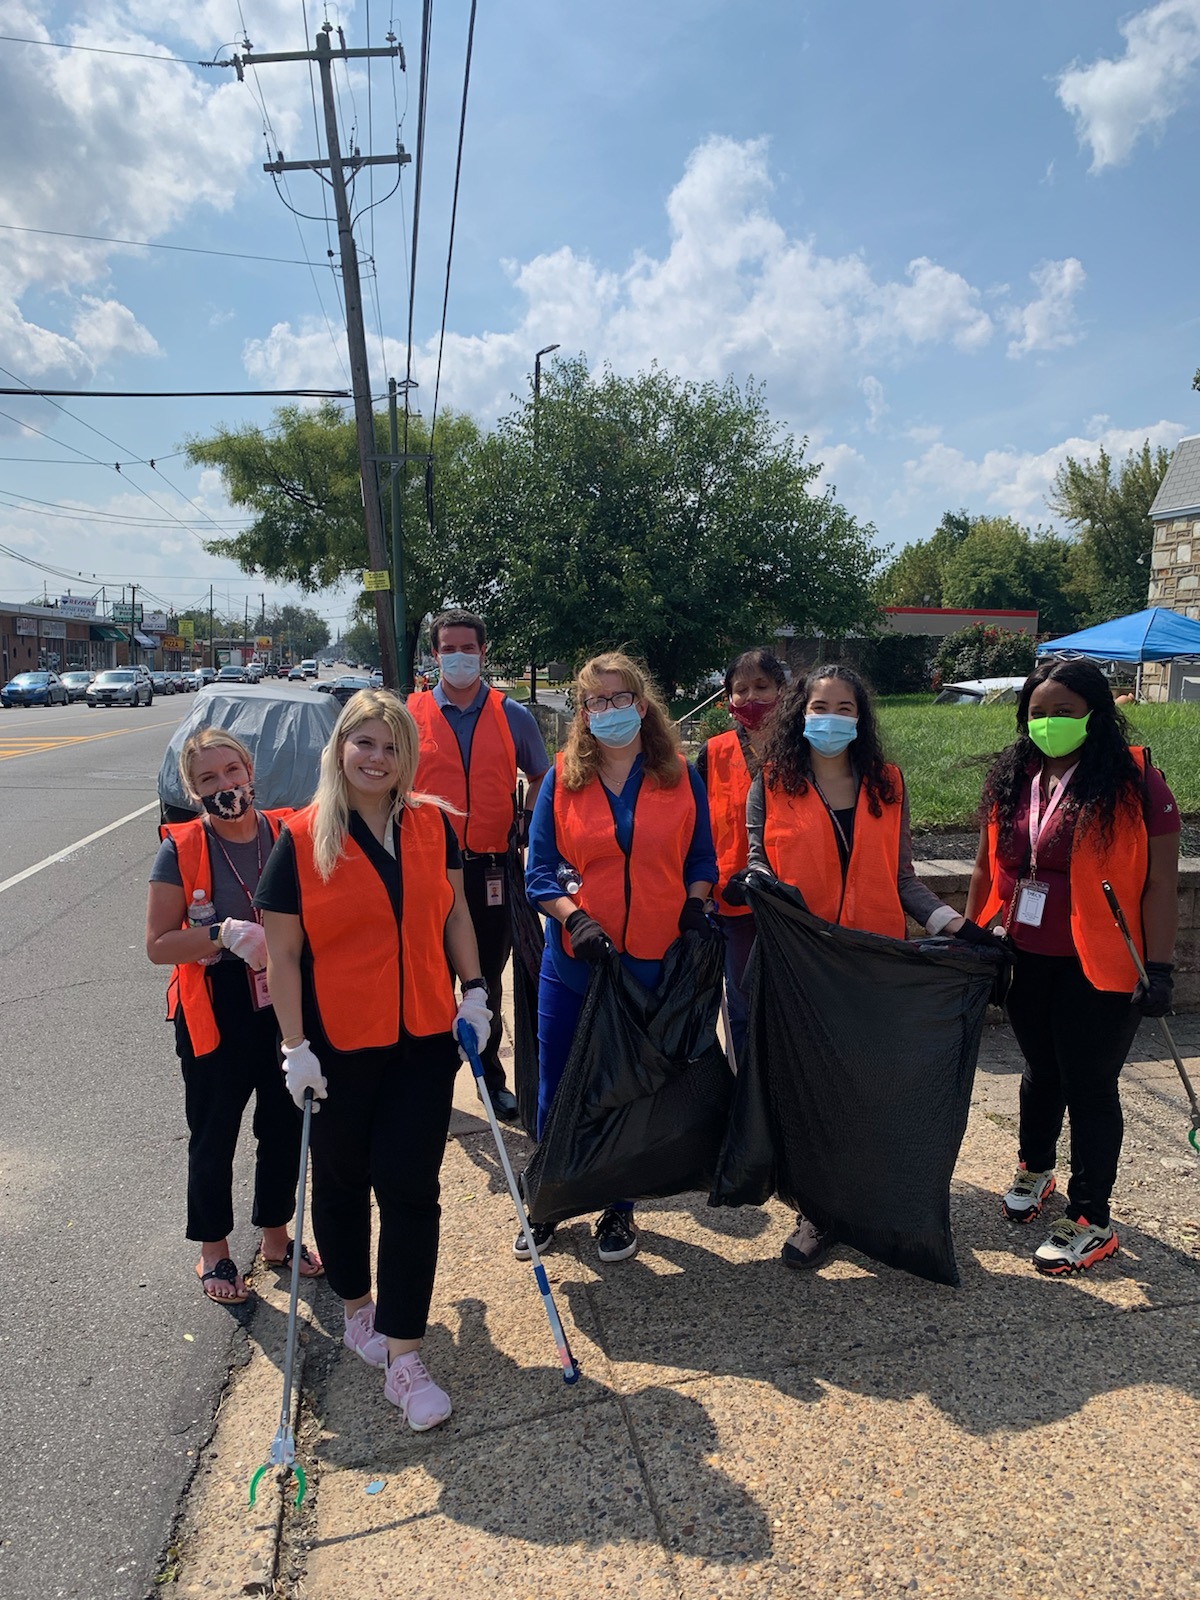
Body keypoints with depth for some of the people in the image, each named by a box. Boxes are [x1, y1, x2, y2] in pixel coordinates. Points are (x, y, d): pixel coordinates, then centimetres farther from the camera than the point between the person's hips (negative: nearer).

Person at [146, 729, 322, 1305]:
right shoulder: (181, 850, -10)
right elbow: (159, 944, -11)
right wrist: (226, 934, -24)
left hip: (286, 1005, 3)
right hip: (215, 1014, -3)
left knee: (285, 1127, 15)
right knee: (214, 1135, 12)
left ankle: (276, 1236, 38)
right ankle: (213, 1251, 34)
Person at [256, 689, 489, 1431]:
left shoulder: (432, 823, -2)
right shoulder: (301, 838, -11)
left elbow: (454, 911, 9)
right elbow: (282, 953, -8)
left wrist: (475, 991, 4)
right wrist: (296, 1045, -10)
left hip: (425, 1037, 2)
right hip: (338, 1044, -1)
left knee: (411, 1189, 2)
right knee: (343, 1182, 17)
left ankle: (403, 1357, 16)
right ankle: (358, 1308, 43)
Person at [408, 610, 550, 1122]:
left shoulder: (513, 716, 4)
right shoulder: (411, 715, 1)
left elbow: (541, 779, 16)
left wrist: (526, 826, 4)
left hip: (491, 869, 1)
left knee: (487, 978, 13)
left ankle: (490, 1076, 29)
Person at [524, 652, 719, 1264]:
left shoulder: (681, 777, 2)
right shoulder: (563, 779, 1)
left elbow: (700, 858, 9)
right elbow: (539, 870, -2)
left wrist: (695, 907, -9)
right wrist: (574, 917, -18)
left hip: (653, 962, 0)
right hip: (572, 961, 0)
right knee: (557, 1090, 10)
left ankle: (619, 1211, 35)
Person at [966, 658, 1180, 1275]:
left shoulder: (1134, 781, -13)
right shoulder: (1011, 779, 2)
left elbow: (1160, 884, -13)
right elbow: (987, 867, 10)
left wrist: (1158, 969, -16)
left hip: (1098, 969, -5)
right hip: (1025, 961, 5)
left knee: (1089, 1086, 6)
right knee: (1041, 1070, 23)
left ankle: (1092, 1222, 22)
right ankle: (1034, 1170, 46)